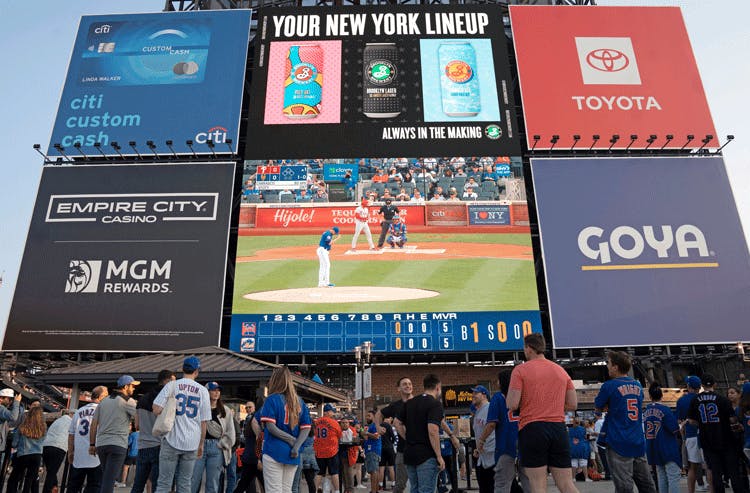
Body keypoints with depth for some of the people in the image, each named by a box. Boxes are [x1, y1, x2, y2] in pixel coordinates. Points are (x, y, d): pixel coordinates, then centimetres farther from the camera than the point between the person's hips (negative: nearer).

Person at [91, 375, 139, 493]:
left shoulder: (103, 401, 17)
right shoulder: (127, 401, -4)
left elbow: (94, 424, 15)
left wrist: (92, 444, 16)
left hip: (101, 444, 7)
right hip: (118, 444, -7)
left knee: (105, 478, 17)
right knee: (109, 480, -9)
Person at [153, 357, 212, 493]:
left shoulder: (172, 385, -1)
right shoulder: (203, 390, 4)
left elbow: (156, 409, -11)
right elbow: (204, 421, 6)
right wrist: (201, 444, 15)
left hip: (172, 440, -2)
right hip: (192, 443, 2)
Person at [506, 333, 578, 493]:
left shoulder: (521, 369, -3)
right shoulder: (561, 370, 13)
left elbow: (512, 405, -9)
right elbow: (573, 405, 13)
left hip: (532, 428, -4)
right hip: (558, 428, 5)